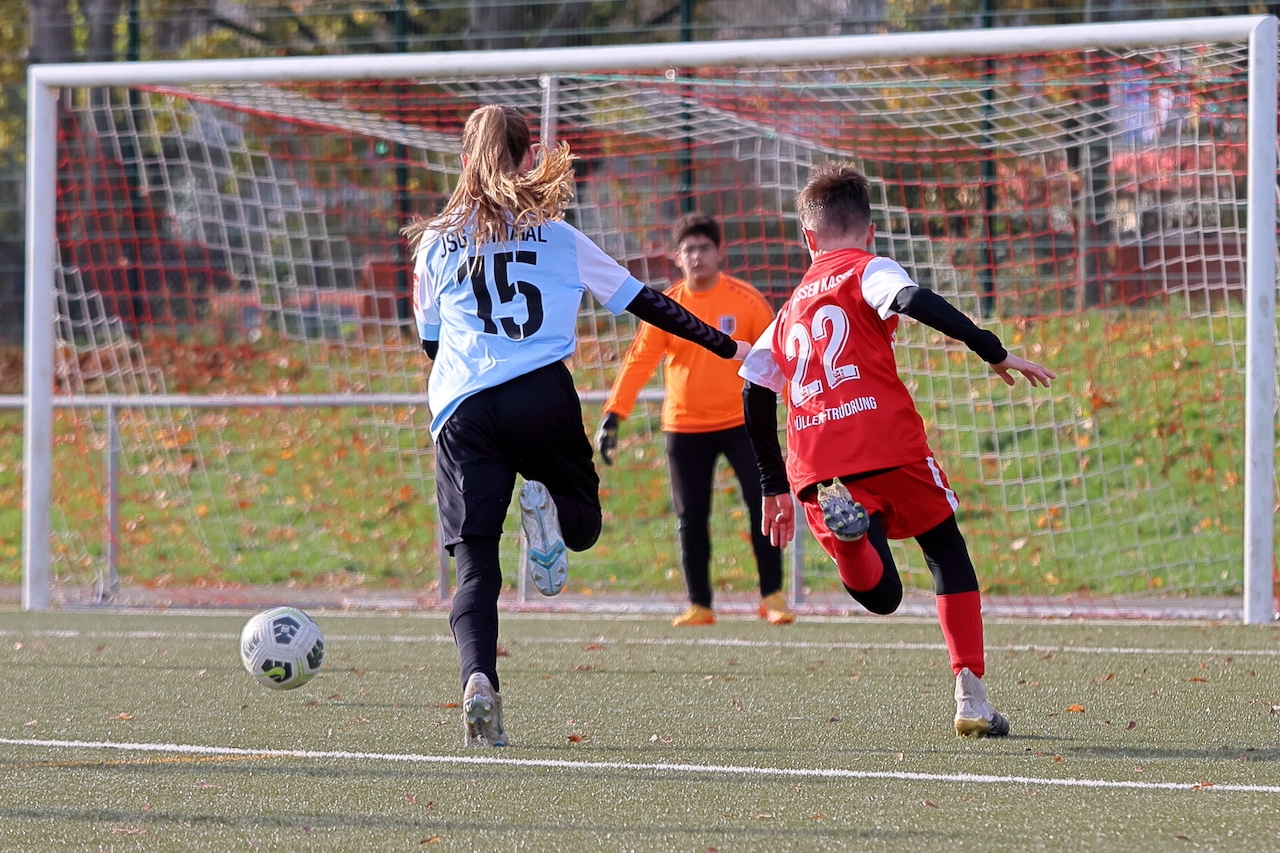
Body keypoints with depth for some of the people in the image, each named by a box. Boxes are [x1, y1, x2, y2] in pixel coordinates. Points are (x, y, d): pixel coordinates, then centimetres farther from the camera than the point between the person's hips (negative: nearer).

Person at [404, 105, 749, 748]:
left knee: (475, 569, -2)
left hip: (461, 408, 1)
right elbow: (644, 302, 16)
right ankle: (545, 504, -14)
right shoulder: (557, 235, 13)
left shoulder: (435, 243, 14)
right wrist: (727, 348, 24)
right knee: (581, 525, 20)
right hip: (543, 398, -1)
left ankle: (477, 680, -26)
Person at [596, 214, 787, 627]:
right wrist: (612, 416, -12)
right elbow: (638, 363, -4)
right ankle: (699, 605, 13)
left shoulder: (746, 300, -5)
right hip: (685, 427, 1)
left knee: (764, 506, -10)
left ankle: (772, 597, 1)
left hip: (741, 419, -1)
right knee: (690, 519, 2)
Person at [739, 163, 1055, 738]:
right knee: (948, 553, 14)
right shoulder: (866, 271, 10)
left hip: (815, 468, 4)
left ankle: (841, 521, -27)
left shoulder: (792, 308, 27)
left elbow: (755, 393, 23)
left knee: (880, 596, 6)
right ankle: (970, 693, 0)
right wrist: (994, 351, -15)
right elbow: (914, 301, -13)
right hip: (886, 445, -4)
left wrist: (774, 487, 30)